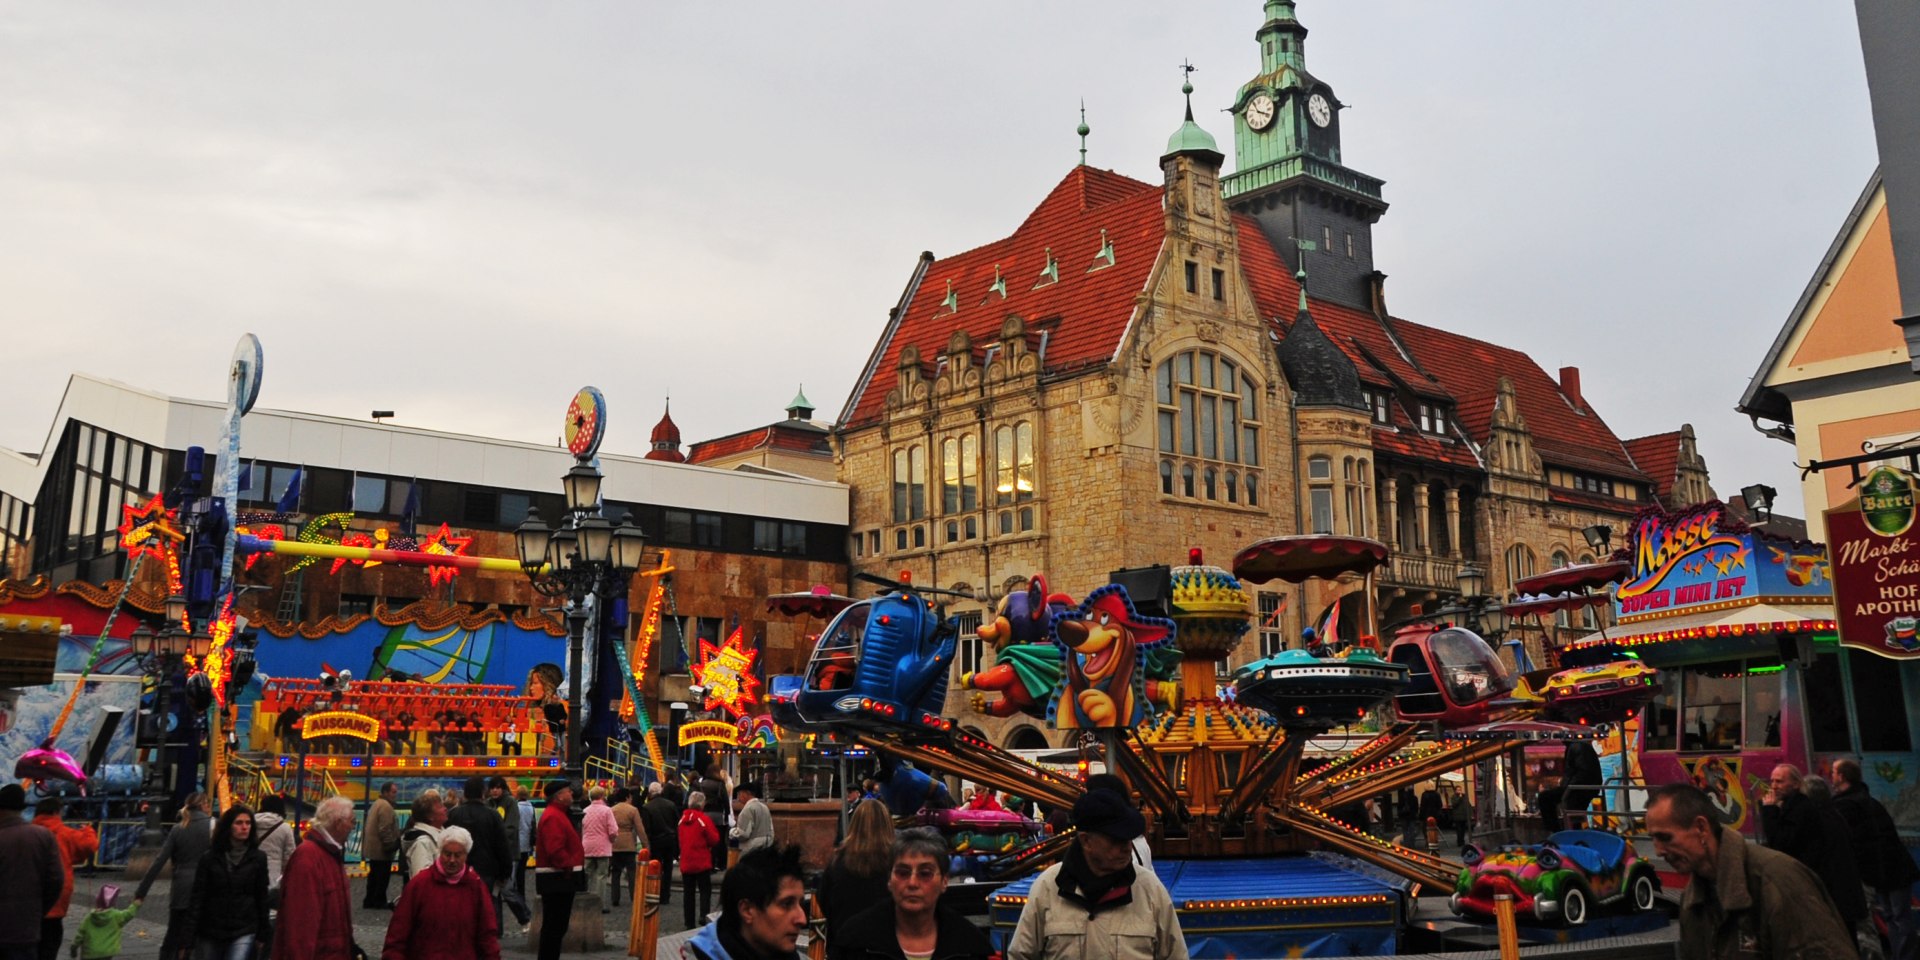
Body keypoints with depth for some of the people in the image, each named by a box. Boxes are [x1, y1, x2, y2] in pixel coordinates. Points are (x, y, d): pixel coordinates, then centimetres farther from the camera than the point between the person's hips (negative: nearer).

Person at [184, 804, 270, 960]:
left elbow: (262, 897, 5)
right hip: (210, 930, 2)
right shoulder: (210, 858, 0)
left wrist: (262, 934, 5)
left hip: (244, 931, -1)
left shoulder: (258, 858, 2)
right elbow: (198, 896, 0)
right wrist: (190, 932, -5)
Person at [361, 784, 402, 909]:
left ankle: (370, 900, 21)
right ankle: (379, 901, 2)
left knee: (374, 876, 16)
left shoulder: (377, 804, 16)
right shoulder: (386, 806, -18)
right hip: (381, 850, -10)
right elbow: (385, 830, -24)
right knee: (383, 877, -2)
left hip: (373, 848, 10)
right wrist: (391, 846, -18)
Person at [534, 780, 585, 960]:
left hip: (560, 879, 11)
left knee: (556, 926, 16)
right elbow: (555, 850, -26)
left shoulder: (558, 814, 18)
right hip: (557, 879, -11)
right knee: (554, 926, -7)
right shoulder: (553, 817, -17)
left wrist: (573, 867, 16)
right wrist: (570, 868, -19)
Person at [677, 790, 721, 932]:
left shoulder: (683, 818, 4)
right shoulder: (704, 819, -13)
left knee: (688, 892, 10)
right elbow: (714, 840, -11)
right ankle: (704, 915, -12)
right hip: (702, 863, -4)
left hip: (686, 863, 4)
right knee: (705, 889, 5)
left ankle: (689, 922, 12)